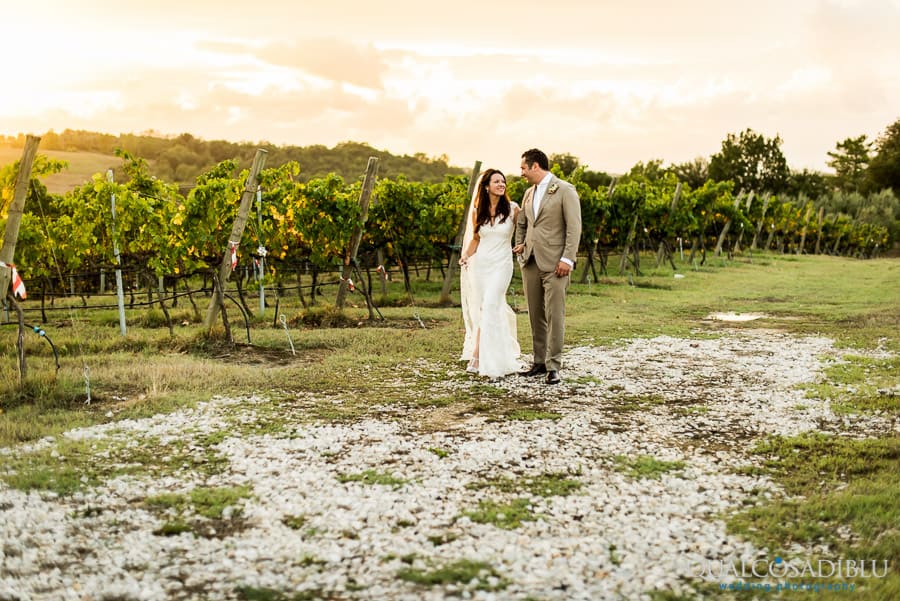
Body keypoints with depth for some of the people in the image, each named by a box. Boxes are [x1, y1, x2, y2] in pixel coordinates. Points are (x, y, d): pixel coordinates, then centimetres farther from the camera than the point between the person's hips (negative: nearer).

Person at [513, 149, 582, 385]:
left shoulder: (565, 190, -5)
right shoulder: (529, 193, 16)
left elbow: (574, 226, -10)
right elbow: (521, 222, 31)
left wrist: (567, 259, -16)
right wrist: (519, 245, 16)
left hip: (554, 263, -7)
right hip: (530, 262, 7)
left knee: (554, 315, -8)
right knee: (535, 315, 9)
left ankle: (553, 366, -5)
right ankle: (539, 361, 17)